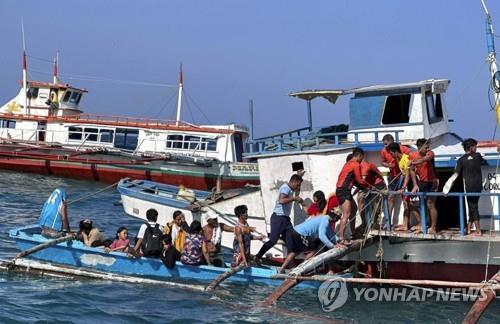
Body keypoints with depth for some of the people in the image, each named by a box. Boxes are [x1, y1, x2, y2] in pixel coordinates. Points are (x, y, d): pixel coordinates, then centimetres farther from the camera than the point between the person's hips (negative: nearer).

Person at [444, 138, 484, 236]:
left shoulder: (461, 160, -3)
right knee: (473, 207, 12)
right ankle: (469, 228, 17)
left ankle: (478, 230, 1)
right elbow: (483, 161, 28)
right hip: (478, 186, 3)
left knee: (472, 207, 1)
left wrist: (447, 187, -8)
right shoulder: (477, 156, 4)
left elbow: (456, 174, -9)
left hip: (469, 186, -3)